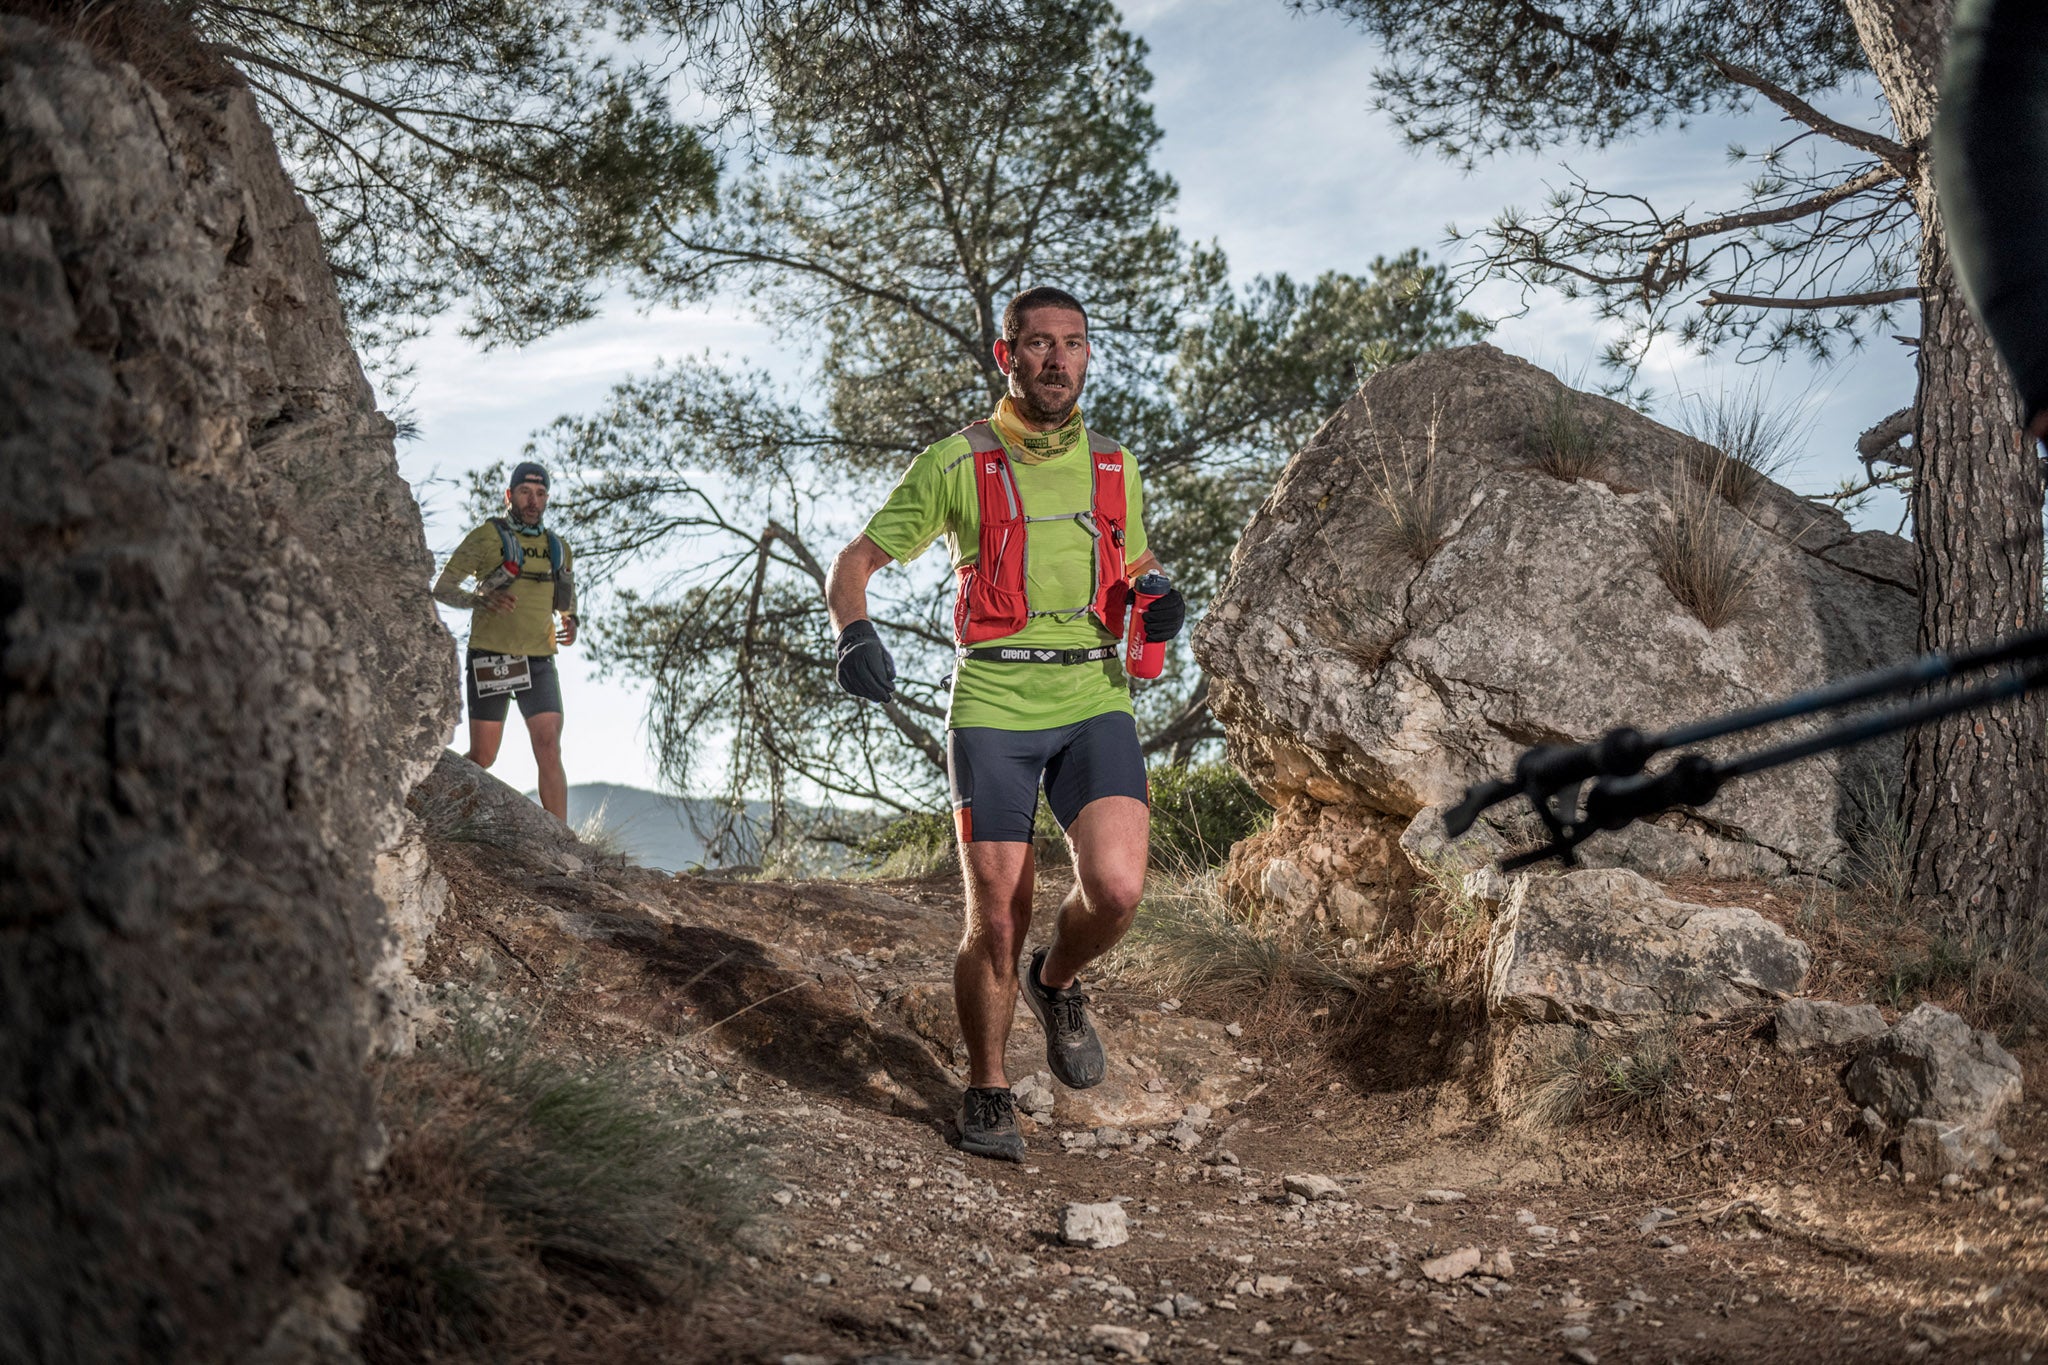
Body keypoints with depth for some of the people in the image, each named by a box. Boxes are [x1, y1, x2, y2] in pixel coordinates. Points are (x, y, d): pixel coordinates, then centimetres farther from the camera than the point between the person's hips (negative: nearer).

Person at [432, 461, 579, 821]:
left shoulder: (557, 548, 14)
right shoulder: (486, 537, 1)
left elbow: (564, 603, 24)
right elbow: (442, 589, 0)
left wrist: (569, 623, 0)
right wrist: (478, 599, -20)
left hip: (539, 661, 3)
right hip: (490, 657, -3)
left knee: (550, 752, -11)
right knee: (482, 759, 0)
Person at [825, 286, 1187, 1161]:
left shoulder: (1114, 469, 12)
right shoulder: (957, 465, 1)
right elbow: (854, 562, 5)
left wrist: (1160, 602, 3)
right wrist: (855, 632, -15)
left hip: (1094, 701, 2)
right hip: (993, 705, -2)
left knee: (1116, 888, -19)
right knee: (996, 923, -3)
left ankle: (1056, 984, 15)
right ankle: (987, 1094, 20)